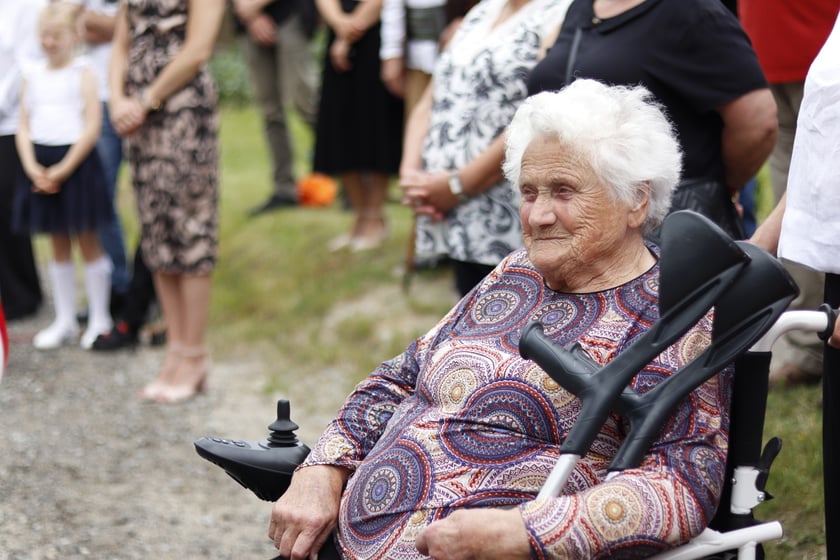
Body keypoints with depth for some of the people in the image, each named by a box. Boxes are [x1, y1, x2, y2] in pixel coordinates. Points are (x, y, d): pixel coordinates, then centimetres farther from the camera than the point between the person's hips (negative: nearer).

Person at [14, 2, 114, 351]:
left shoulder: (83, 74, -5)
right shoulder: (32, 77, 9)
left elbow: (92, 127, -11)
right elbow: (24, 127, 7)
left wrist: (63, 169, -15)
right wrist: (32, 167, -9)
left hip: (76, 163, -5)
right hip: (40, 166, 5)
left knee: (87, 242, 3)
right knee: (58, 246, 11)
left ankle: (99, 319, 13)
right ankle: (64, 321, 19)